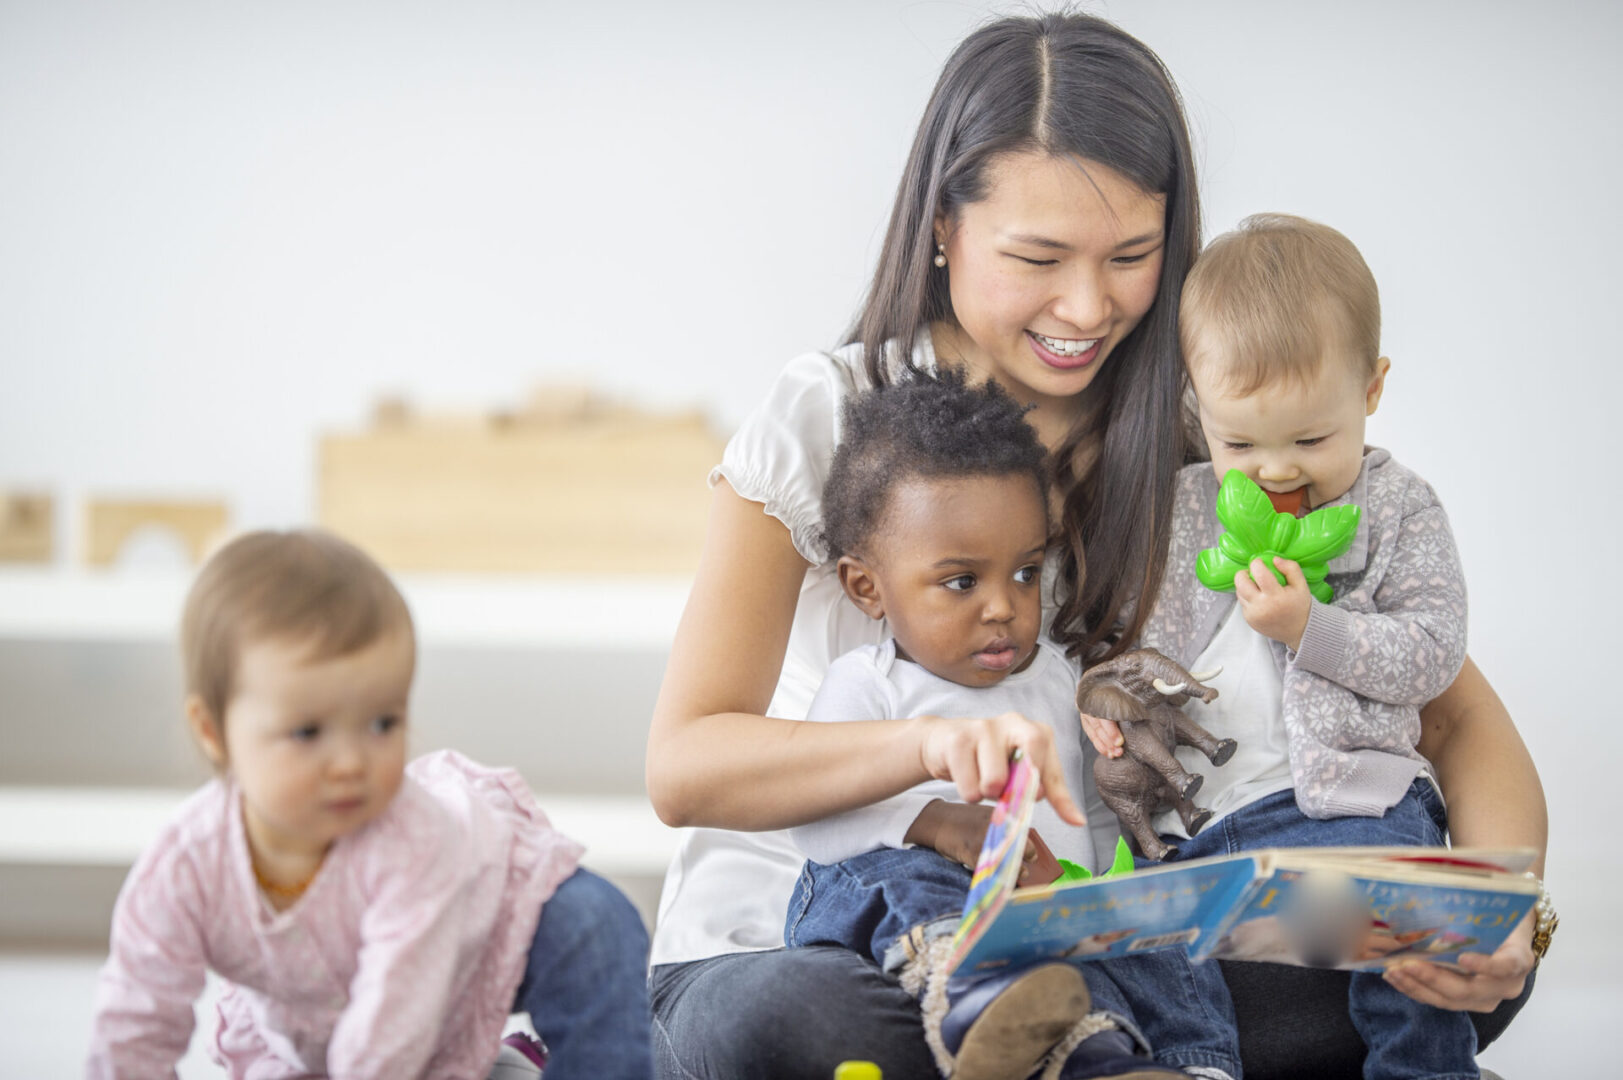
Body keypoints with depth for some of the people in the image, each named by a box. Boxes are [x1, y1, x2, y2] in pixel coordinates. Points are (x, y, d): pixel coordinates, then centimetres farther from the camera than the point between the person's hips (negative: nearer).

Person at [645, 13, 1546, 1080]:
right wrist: (936, 740, -36)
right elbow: (683, 768, -16)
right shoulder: (826, 420, -8)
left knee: (1460, 967, -22)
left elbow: (1458, 712, -1)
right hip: (796, 941, -3)